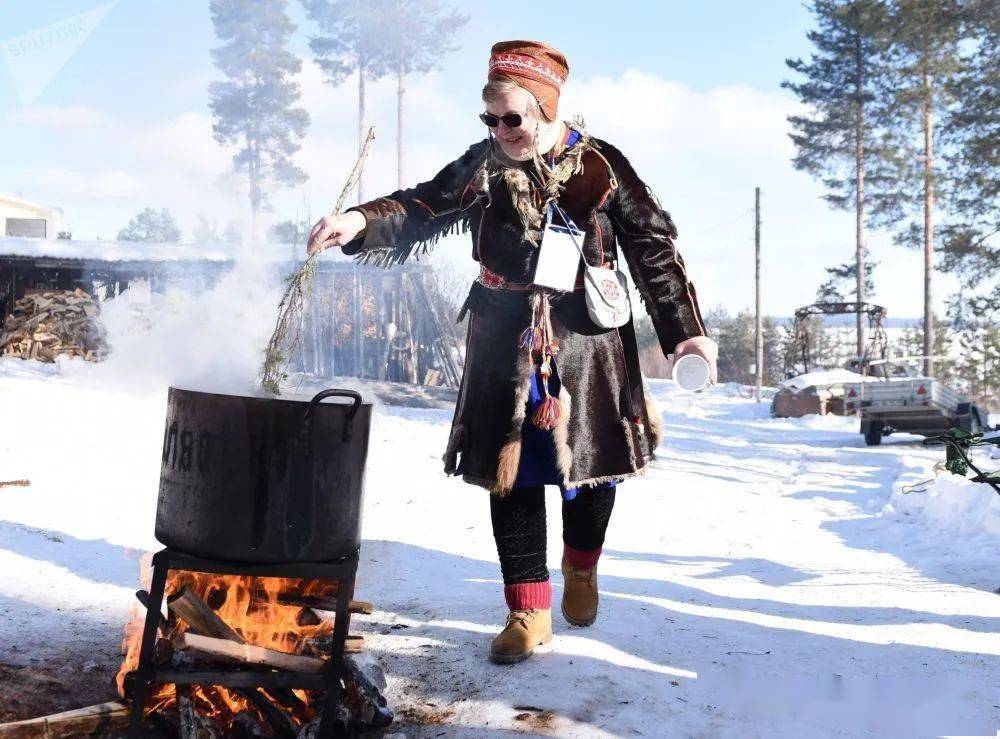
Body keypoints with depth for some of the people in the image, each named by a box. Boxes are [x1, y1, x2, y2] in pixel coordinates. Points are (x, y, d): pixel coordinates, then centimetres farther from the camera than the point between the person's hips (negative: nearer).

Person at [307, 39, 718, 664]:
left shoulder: (600, 165, -5)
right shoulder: (484, 166, 0)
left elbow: (653, 247, -1)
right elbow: (420, 212, -8)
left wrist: (685, 330, -3)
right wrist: (361, 223, -29)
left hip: (588, 340, 0)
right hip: (508, 346, 1)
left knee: (595, 462, 10)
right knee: (514, 472, 1)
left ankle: (582, 567, 39)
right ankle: (529, 611, 13)